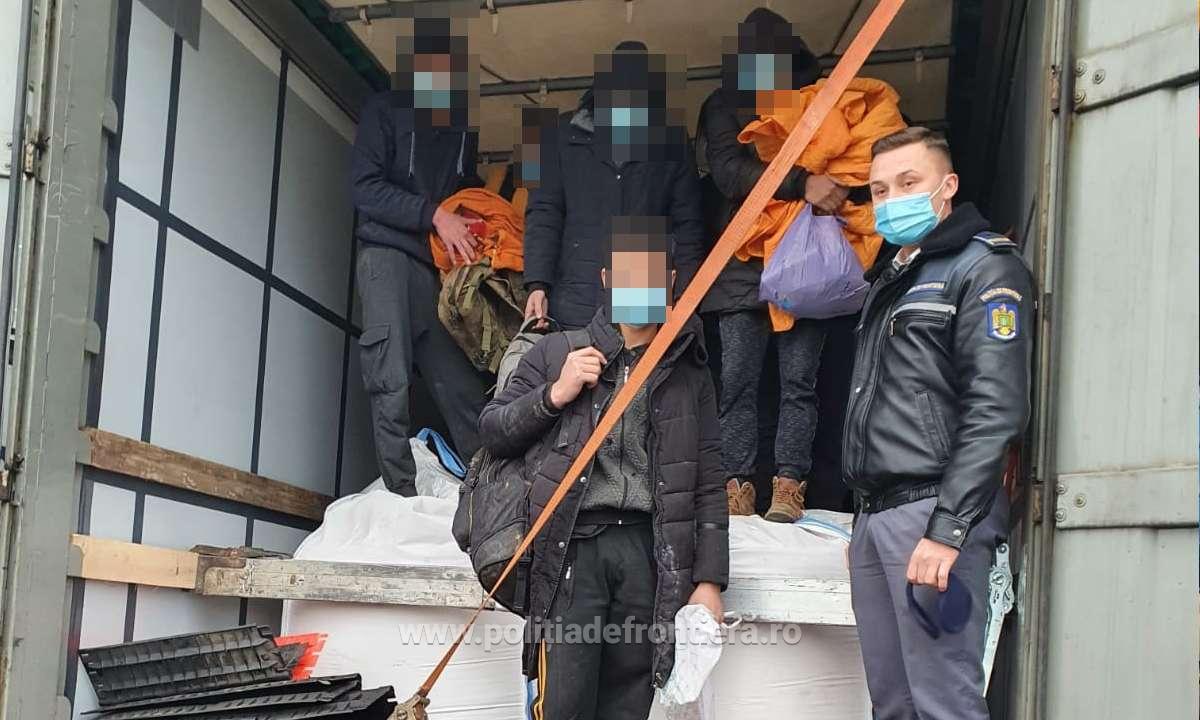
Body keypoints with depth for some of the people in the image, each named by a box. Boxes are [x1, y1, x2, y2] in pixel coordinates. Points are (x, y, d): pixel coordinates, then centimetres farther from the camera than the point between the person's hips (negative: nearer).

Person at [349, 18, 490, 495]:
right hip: (388, 255, -4)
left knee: (462, 389, -1)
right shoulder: (386, 110, 4)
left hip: (441, 267, 5)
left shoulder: (464, 125, 19)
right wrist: (433, 214, -14)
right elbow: (363, 187, -5)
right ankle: (403, 495, -10)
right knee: (391, 382, -11)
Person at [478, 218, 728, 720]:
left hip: (652, 552, 1)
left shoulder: (688, 374, 15)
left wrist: (709, 580, 3)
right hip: (571, 547, -1)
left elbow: (708, 484, 10)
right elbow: (492, 432, 13)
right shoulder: (557, 352, 13)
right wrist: (554, 395, -3)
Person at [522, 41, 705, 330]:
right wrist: (537, 284, -7)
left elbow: (688, 228, 7)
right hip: (575, 307, 0)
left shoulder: (671, 140, 9)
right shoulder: (568, 134, 8)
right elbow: (543, 213, 5)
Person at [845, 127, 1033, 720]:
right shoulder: (891, 278, 23)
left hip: (934, 513, -9)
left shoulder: (984, 269, -5)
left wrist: (947, 529, -22)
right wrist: (865, 522, 18)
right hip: (876, 516, 9)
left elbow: (996, 411, -15)